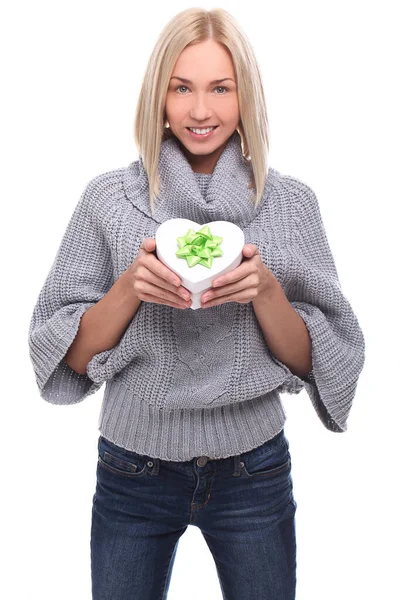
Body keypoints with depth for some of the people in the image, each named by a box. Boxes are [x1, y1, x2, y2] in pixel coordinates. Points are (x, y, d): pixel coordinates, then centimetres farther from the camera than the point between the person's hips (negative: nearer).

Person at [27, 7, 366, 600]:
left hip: (254, 474, 1)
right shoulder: (109, 197, -5)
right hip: (133, 471, 0)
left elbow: (311, 359, -3)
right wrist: (129, 287, -20)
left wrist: (265, 290, -20)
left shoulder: (290, 201, -4)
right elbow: (71, 355, -4)